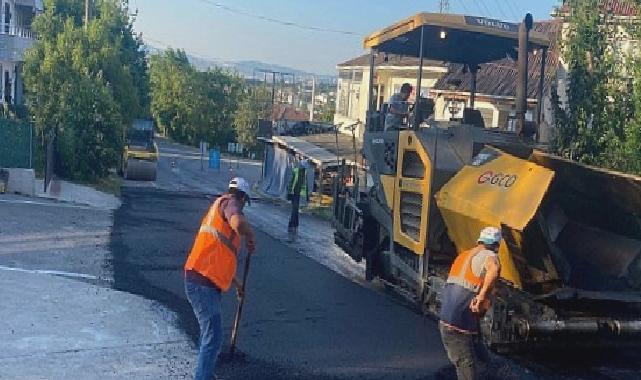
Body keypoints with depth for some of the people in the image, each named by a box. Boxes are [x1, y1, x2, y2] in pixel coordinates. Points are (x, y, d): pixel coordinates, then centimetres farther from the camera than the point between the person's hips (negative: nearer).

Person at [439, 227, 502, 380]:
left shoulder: (463, 256, 17)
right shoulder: (489, 256, -9)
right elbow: (495, 269, -35)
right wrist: (482, 296, -33)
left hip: (446, 321, 9)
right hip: (459, 327, -9)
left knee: (478, 360, 23)